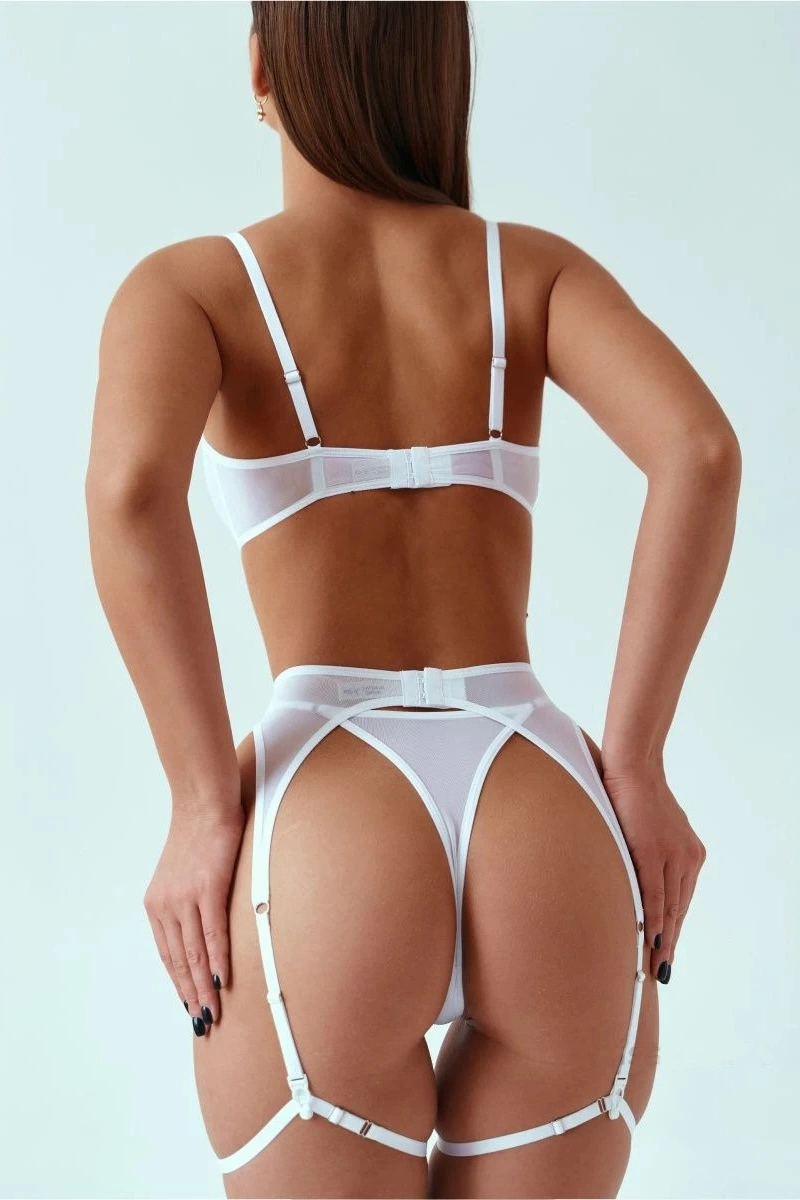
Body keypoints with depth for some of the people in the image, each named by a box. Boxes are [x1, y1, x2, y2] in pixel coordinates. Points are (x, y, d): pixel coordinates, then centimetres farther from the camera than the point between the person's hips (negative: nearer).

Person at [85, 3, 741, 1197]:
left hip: (330, 837, -2)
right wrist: (634, 768, -1)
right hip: (552, 846, 3)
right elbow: (699, 448, -5)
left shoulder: (189, 283, 8)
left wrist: (205, 812, -8)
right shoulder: (537, 267, 15)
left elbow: (130, 488, -15)